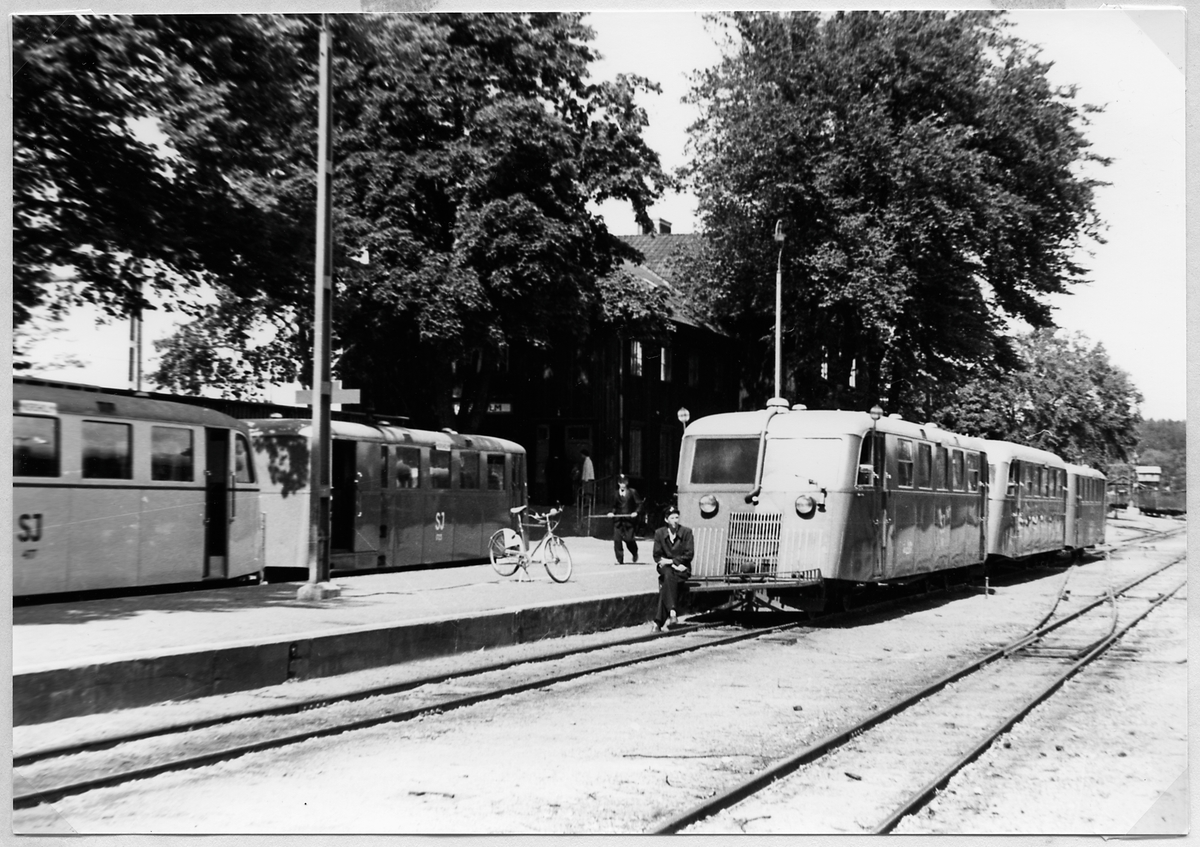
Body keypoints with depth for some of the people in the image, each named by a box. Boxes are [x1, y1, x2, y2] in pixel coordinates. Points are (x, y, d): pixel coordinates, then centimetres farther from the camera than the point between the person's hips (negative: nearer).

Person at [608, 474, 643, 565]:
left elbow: (639, 503, 2)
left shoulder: (632, 492, 1)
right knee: (617, 540, -8)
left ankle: (635, 554, 25)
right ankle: (620, 560, 1)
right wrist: (612, 512, 1)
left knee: (629, 539, -6)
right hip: (618, 519, 3)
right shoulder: (616, 493, 11)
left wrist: (636, 512, -12)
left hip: (629, 519, -3)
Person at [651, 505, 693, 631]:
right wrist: (674, 565, -11)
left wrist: (671, 561, -14)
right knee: (668, 574, -36)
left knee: (667, 580, -32)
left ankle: (658, 622, -36)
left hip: (682, 569, -1)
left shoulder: (686, 532, 0)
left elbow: (689, 554, -5)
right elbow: (657, 556, 2)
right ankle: (672, 612, -45)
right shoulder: (659, 533, 4)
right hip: (665, 567, 1)